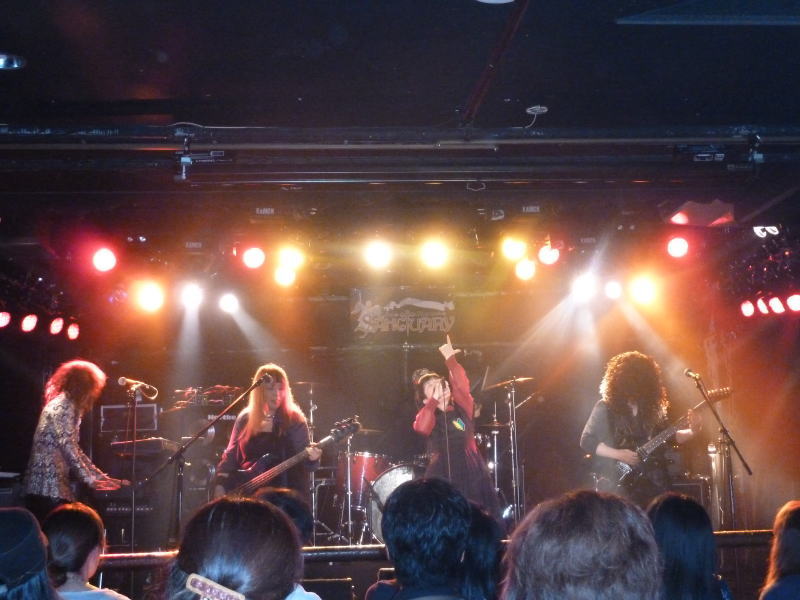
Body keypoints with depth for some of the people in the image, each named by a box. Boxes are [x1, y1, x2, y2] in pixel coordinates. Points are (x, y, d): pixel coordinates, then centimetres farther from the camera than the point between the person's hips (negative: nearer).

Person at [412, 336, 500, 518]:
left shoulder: (462, 407, 9)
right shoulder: (428, 414, 4)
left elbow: (462, 385, -10)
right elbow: (421, 428, -20)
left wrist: (451, 360, -18)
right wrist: (434, 400, -17)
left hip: (472, 474, 2)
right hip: (443, 477, -2)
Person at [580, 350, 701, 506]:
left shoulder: (653, 407, 10)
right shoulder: (606, 407, -4)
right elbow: (587, 441, -5)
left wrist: (692, 431, -5)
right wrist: (618, 454, -14)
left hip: (651, 482, 4)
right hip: (617, 483, -4)